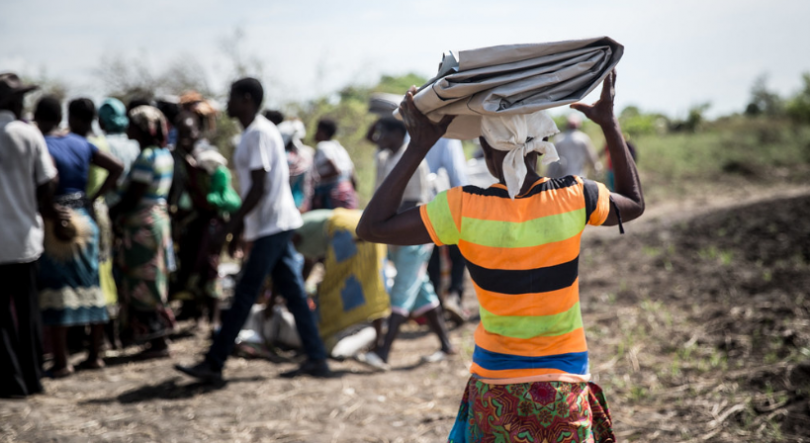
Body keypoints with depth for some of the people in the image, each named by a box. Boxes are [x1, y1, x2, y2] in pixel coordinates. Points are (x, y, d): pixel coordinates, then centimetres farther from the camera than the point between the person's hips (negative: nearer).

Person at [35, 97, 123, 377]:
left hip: (55, 222, -6)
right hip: (83, 218, 6)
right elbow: (116, 168, 6)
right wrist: (94, 197, 7)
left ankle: (61, 362, -1)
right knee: (91, 286, 11)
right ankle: (95, 355, 17)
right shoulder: (82, 144, 8)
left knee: (56, 290, -1)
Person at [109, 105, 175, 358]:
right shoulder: (164, 155, 12)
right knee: (152, 283, 13)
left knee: (143, 283, -3)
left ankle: (158, 342, 0)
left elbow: (132, 197, -20)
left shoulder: (146, 158, -17)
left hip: (142, 225, -10)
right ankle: (159, 339, 16)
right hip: (159, 217, 10)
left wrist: (112, 214, -8)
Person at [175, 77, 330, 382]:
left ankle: (214, 364, -3)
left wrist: (228, 229, -19)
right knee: (294, 293, 8)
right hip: (280, 224, 10)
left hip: (272, 226, -10)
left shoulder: (258, 134, -14)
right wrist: (238, 228, 22)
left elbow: (259, 188, -20)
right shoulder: (257, 132, 17)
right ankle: (316, 359, 9)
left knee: (245, 294, -6)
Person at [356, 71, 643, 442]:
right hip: (564, 382, 0)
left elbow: (371, 227, -10)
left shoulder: (464, 209, -16)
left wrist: (418, 147, -9)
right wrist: (609, 123, 13)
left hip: (493, 383, 0)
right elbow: (634, 203, 11)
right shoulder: (574, 198, -11)